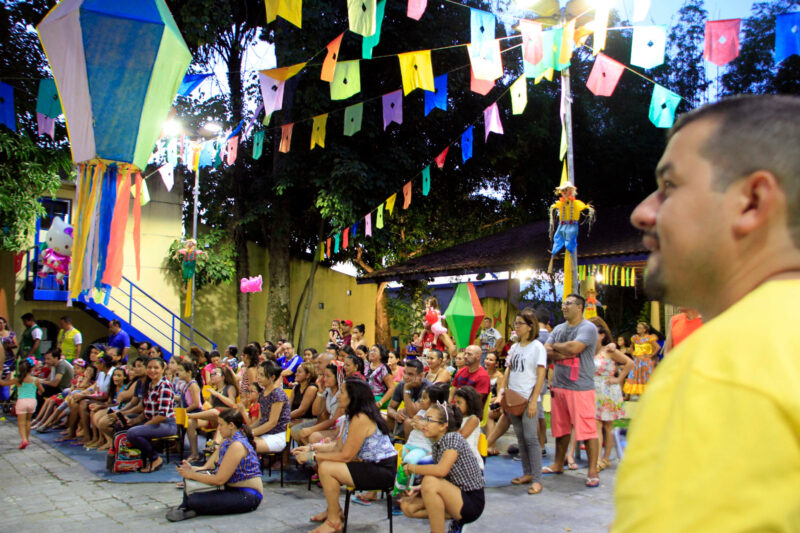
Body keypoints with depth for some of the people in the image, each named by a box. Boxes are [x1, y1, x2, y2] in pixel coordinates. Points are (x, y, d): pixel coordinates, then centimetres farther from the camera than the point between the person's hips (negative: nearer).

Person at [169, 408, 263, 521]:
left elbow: (219, 480, -20)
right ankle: (186, 507, -1)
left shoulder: (237, 446, -20)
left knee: (195, 500, -25)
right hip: (233, 489, 10)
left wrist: (191, 475, -11)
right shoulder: (227, 441, 10)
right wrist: (192, 469, -9)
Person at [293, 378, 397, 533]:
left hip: (383, 471, -11)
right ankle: (334, 509, 26)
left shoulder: (361, 419, -22)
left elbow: (346, 456, -21)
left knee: (326, 468, -19)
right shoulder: (351, 416, 11)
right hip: (370, 464, 11)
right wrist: (311, 448, 6)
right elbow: (339, 446, 11)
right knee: (323, 461, 12)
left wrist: (312, 456, -15)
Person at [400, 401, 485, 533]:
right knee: (407, 506, 2)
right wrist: (421, 488, -7)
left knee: (430, 481, -30)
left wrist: (412, 468, -17)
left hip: (472, 502, -9)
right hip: (455, 496, 9)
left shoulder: (453, 438, -16)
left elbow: (441, 470, -30)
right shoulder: (436, 444, 8)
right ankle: (456, 520, 9)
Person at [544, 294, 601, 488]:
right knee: (561, 428, 16)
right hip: (558, 385, 7)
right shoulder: (558, 328, 15)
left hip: (580, 387, -7)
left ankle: (593, 471, -1)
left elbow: (574, 348, -22)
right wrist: (566, 354, -11)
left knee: (587, 429, -7)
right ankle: (558, 464, 28)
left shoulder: (588, 328, -7)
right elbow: (547, 352, 5)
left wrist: (555, 346, -4)